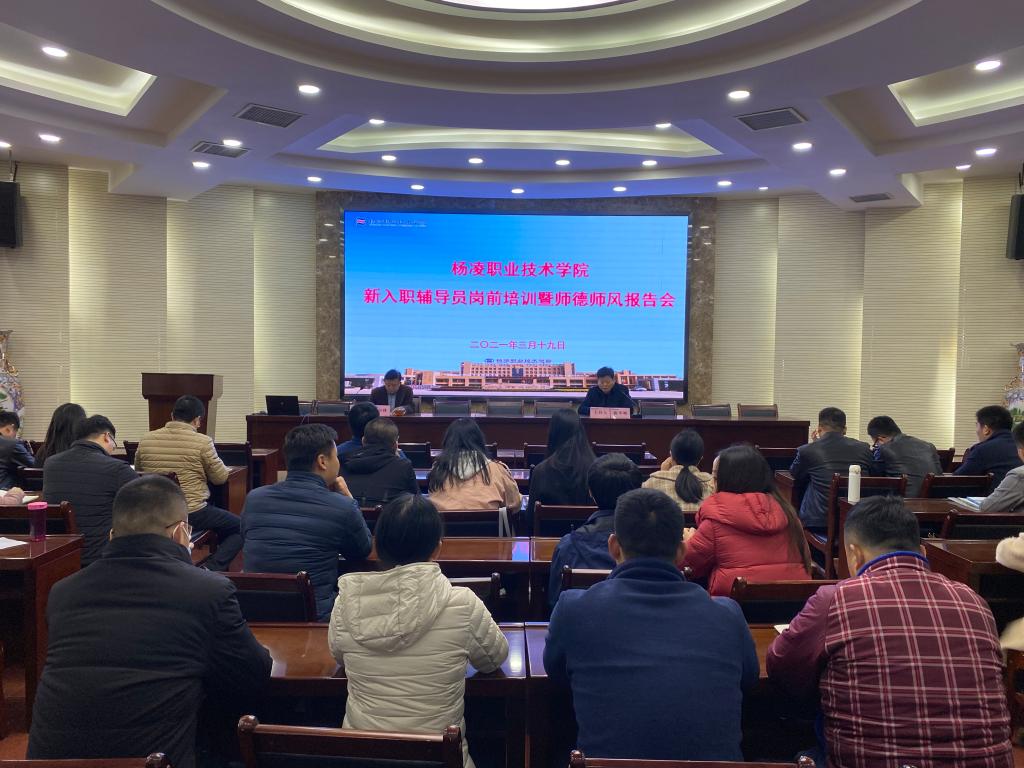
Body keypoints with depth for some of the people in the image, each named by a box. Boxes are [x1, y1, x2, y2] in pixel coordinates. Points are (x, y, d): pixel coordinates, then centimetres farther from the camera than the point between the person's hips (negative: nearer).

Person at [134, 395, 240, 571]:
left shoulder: (146, 439, 1)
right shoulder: (202, 442, -13)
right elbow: (220, 478, -2)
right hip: (193, 514, -6)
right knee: (239, 528, 12)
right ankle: (212, 569, -5)